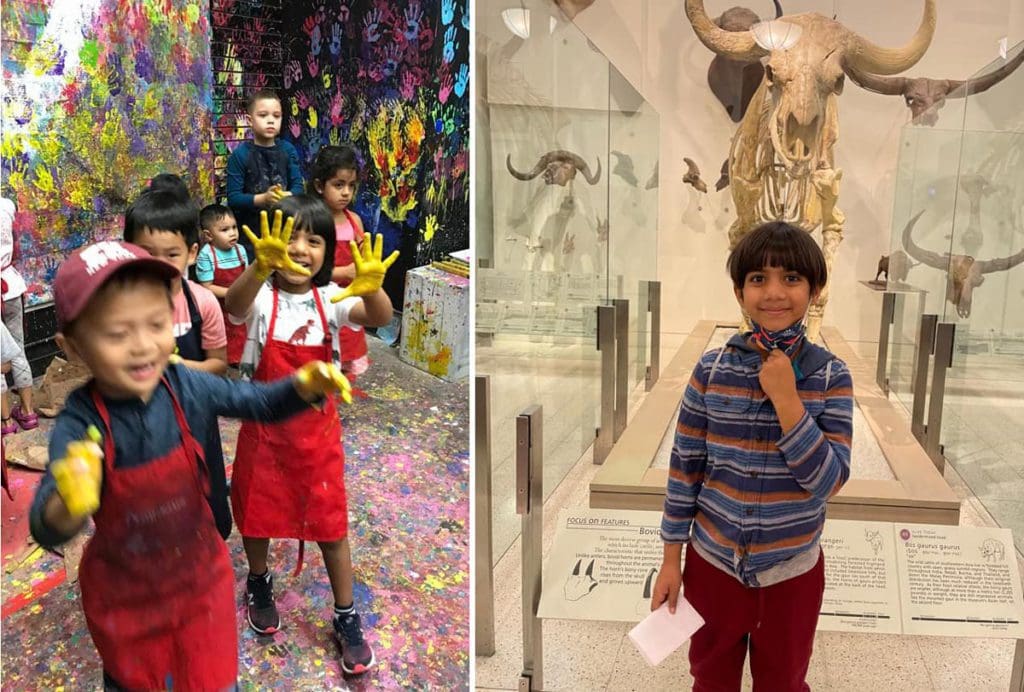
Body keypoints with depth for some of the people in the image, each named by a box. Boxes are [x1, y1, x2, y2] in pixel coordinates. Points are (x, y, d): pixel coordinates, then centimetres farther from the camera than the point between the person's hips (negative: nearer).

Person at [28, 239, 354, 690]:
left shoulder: (188, 387, -20)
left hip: (201, 576, 2)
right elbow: (45, 531, -31)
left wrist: (304, 388, -27)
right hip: (123, 593, -1)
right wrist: (67, 509, -55)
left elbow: (261, 403, -5)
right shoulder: (79, 425, -27)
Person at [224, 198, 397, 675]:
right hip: (263, 426, 0)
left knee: (331, 524, 7)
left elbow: (379, 317, -26)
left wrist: (372, 289, -50)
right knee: (256, 514, 18)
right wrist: (261, 266, -58)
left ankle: (346, 618, 24)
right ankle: (259, 584, 47)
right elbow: (234, 305, -37)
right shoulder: (261, 296, -12)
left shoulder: (330, 299, -8)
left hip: (316, 428, 1)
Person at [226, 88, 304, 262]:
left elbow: (298, 186, -1)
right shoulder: (240, 154, -9)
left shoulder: (288, 150, 1)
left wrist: (285, 197, -21)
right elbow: (233, 198, -12)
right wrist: (263, 199, -24)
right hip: (250, 232, -3)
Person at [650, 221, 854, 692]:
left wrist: (785, 398, -25)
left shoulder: (830, 376, -11)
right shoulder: (712, 370, -10)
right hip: (713, 562, 1)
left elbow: (828, 480, -16)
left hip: (792, 570, 0)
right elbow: (684, 467, -4)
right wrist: (671, 558, -1)